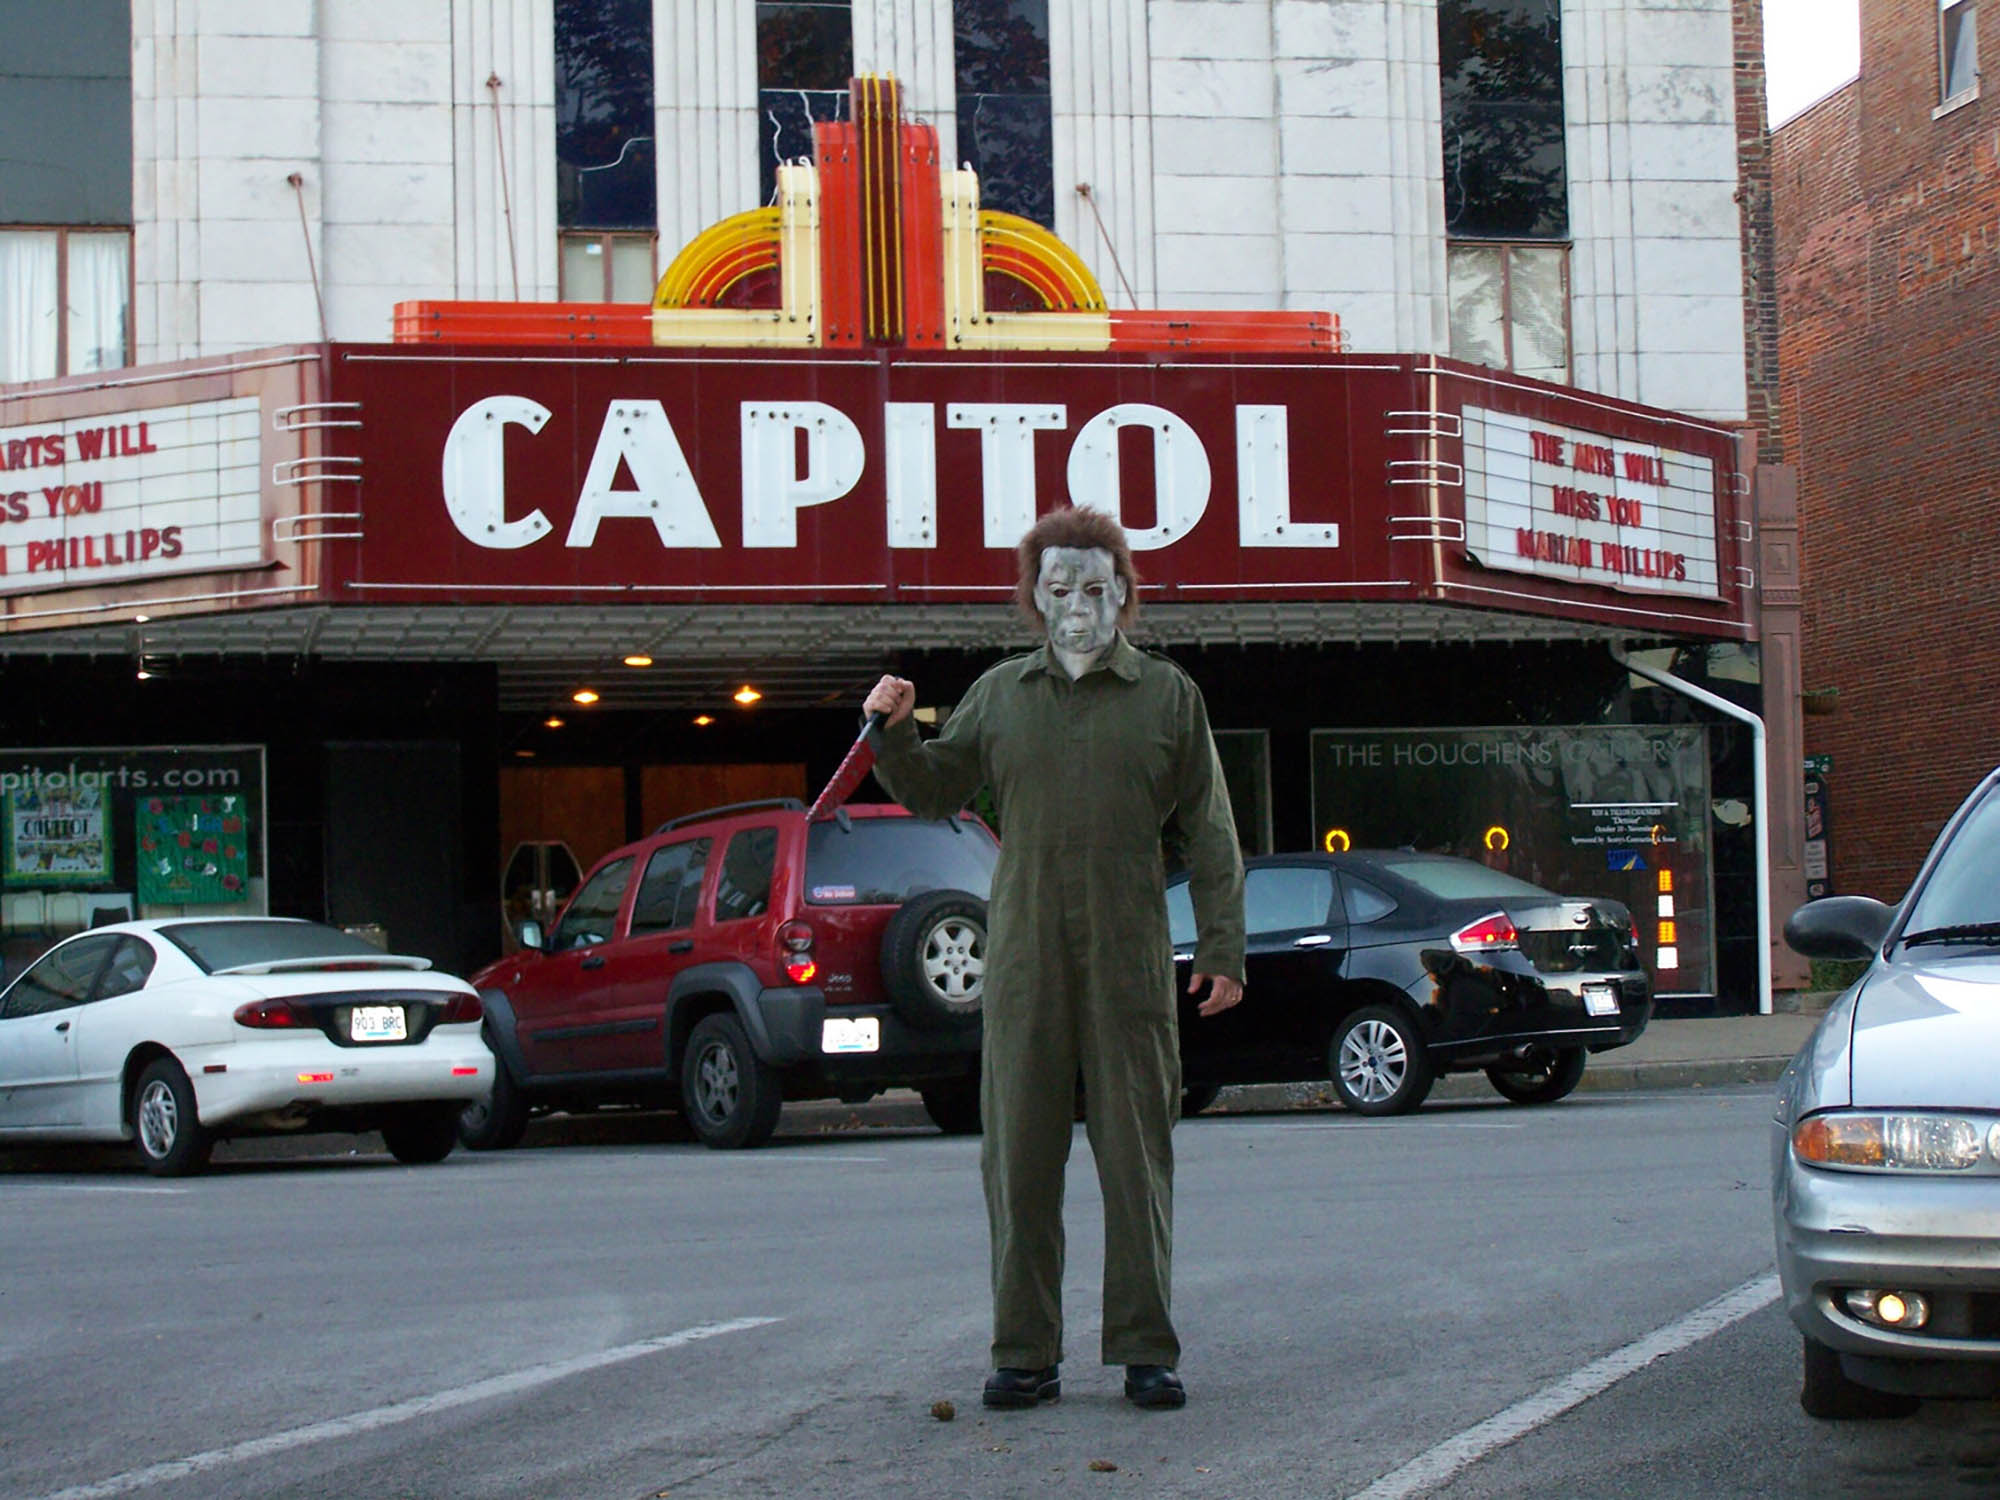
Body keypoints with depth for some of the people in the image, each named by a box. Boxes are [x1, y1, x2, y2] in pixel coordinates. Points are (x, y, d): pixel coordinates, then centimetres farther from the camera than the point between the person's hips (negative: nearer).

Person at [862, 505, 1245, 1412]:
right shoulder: (1000, 694, 13)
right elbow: (936, 795, 18)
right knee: (1019, 1156, 2)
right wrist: (896, 734, -1)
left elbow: (1207, 833, 6)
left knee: (1137, 1156, 1)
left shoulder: (1168, 696, 8)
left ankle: (1146, 1352, 7)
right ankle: (1025, 1354, 9)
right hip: (1023, 961, 2)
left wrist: (1221, 947, -1)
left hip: (1130, 961, -1)